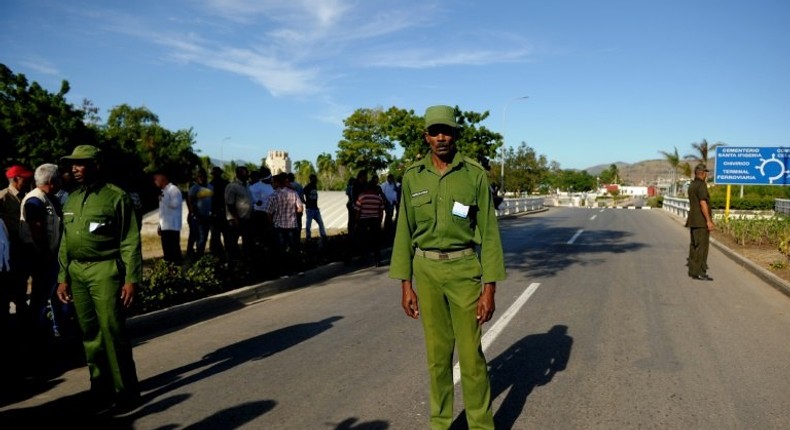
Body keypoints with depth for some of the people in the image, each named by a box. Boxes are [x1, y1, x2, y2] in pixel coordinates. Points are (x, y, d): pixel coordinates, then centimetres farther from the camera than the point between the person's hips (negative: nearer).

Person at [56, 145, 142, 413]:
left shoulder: (116, 197, -6)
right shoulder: (71, 200, 13)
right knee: (90, 335, 11)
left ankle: (126, 392, 8)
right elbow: (65, 242, 18)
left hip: (105, 271, -6)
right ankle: (101, 390, 23)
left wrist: (131, 279, -13)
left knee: (112, 332, -5)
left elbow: (130, 242, -8)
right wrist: (63, 278, 13)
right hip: (77, 273, 7)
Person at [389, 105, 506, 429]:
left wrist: (490, 288, -10)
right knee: (437, 351, 10)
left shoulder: (475, 174, -5)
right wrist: (406, 285, 2)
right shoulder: (413, 177, 1)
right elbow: (405, 232, 4)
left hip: (463, 269, -2)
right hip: (426, 271, 2)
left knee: (471, 352, 1)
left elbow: (488, 232, -6)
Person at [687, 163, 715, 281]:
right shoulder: (701, 184, -14)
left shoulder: (692, 185, 15)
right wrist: (709, 220, -20)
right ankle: (699, 272, -8)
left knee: (694, 245, 11)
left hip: (693, 221, 10)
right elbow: (703, 203, -21)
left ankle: (693, 270, 15)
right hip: (701, 221, -10)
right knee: (702, 246, -8)